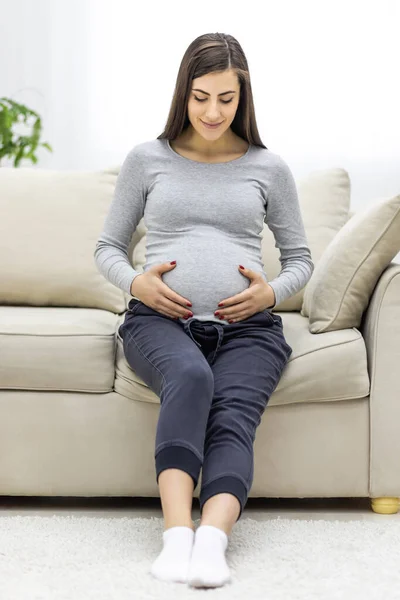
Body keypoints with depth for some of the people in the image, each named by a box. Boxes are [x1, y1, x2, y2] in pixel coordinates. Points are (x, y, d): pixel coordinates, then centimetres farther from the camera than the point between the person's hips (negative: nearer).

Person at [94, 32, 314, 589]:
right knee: (190, 377, -36)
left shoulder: (269, 168, 13)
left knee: (233, 415, -30)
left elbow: (300, 258, 20)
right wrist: (136, 282, -5)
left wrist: (272, 292, -2)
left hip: (246, 327, 1)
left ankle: (211, 541, -52)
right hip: (161, 319, -1)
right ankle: (177, 534, -47)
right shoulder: (148, 159, 12)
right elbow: (108, 247, 17)